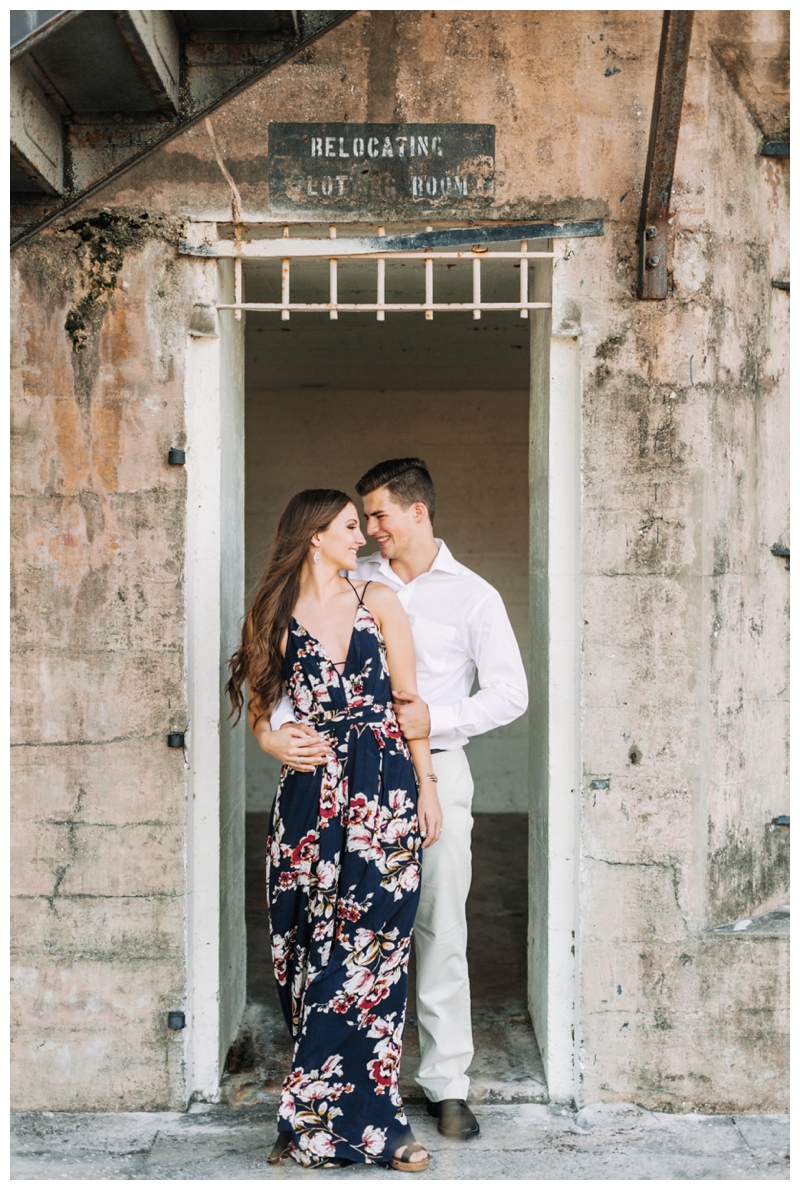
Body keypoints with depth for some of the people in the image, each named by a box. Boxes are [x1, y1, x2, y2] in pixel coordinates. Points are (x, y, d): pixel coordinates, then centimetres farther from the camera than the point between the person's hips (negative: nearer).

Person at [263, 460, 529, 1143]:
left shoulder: (473, 595, 2)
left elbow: (511, 692, 0)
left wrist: (436, 718, -15)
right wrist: (277, 728, -17)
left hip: (435, 772, -2)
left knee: (440, 931, 1)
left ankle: (447, 1083, 14)